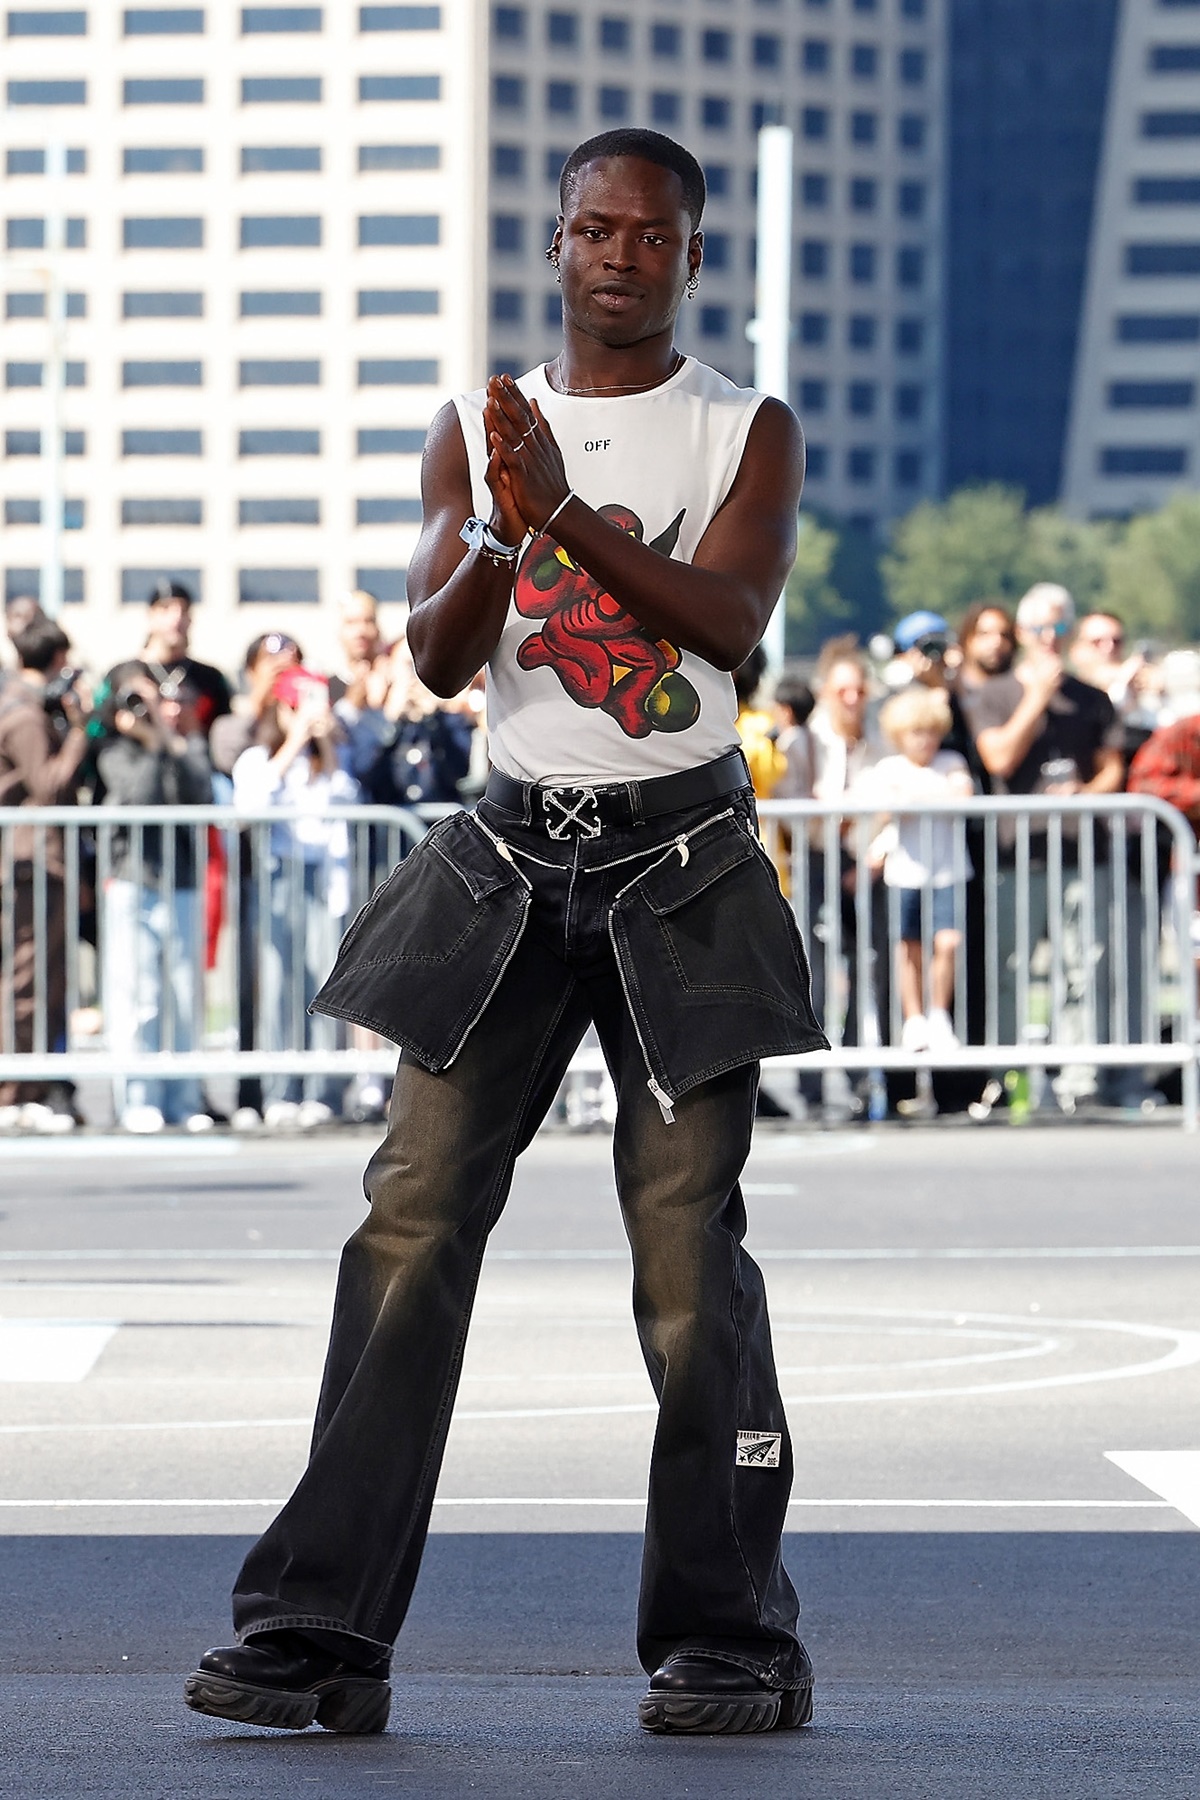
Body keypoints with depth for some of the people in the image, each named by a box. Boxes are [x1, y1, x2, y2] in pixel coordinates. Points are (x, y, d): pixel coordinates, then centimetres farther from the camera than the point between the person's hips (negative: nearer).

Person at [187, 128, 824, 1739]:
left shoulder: (751, 433, 3)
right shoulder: (480, 432, 11)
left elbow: (730, 622, -13)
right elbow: (436, 653, 1)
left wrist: (570, 513, -25)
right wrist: (507, 533, -19)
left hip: (681, 866, -2)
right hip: (509, 860, 2)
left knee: (688, 1247, -5)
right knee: (414, 1220, -7)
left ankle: (731, 1645, 5)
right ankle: (320, 1634, -8)